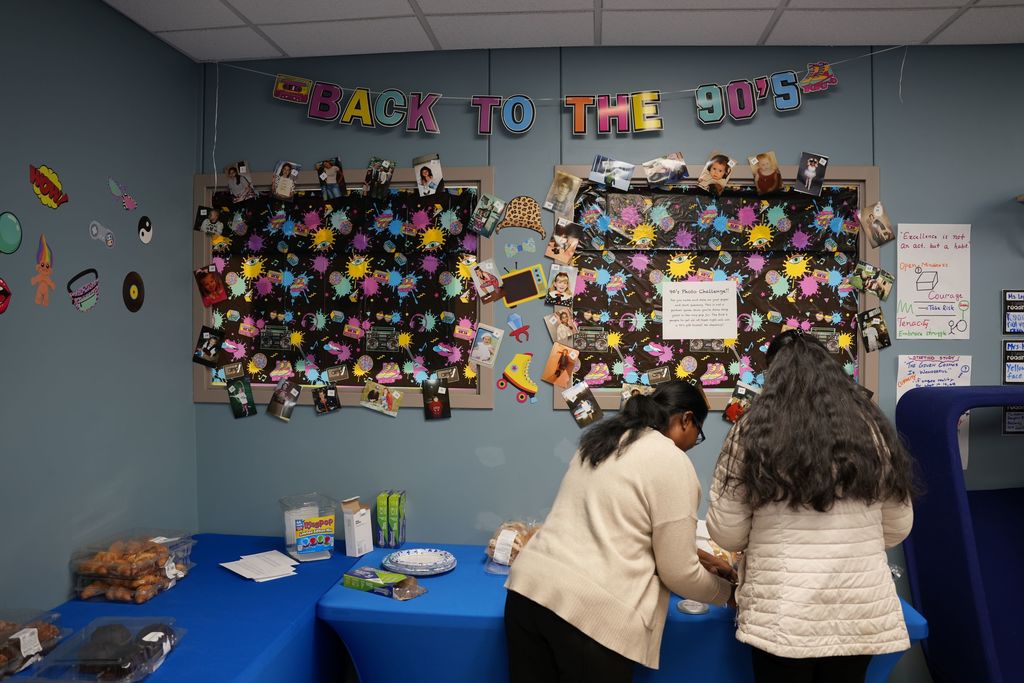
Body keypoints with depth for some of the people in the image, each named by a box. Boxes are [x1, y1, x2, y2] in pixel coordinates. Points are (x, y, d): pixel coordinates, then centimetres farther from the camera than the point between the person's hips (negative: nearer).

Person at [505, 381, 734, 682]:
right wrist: (727, 592, 17)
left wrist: (700, 556, 35)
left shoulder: (599, 440, 17)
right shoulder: (673, 463, -5)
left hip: (529, 585, 7)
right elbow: (679, 573, -3)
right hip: (592, 608, -7)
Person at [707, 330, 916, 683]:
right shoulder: (872, 430, 2)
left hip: (782, 615, -3)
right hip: (861, 611, 4)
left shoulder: (753, 432, -8)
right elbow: (898, 526, 11)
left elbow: (725, 532, -4)